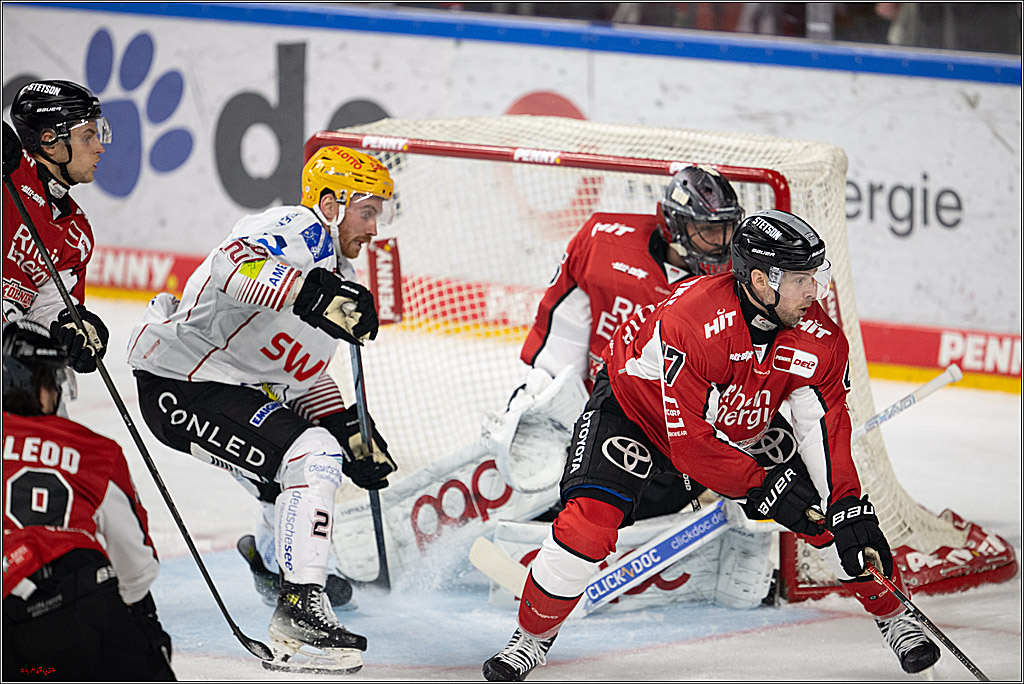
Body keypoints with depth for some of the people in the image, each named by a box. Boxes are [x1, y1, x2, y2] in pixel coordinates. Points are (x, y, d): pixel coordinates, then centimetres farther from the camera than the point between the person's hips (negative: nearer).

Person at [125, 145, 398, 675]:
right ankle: (299, 609, -26)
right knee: (313, 460, -22)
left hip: (234, 385, 11)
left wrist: (346, 429, 11)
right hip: (181, 387, -11)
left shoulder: (334, 272, 17)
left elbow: (302, 372, 24)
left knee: (336, 451, 25)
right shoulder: (299, 230, -14)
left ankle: (271, 553, 50)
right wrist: (314, 293, -45)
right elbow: (234, 264, -36)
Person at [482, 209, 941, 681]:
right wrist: (762, 487, -35)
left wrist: (850, 516, -28)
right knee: (590, 519, -23)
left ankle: (891, 613, 17)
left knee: (833, 514, -5)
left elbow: (825, 429, -19)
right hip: (635, 403, -5)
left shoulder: (819, 337, -25)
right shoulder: (689, 323, -40)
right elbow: (688, 442, -36)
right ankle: (532, 638, -2)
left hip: (743, 422, 5)